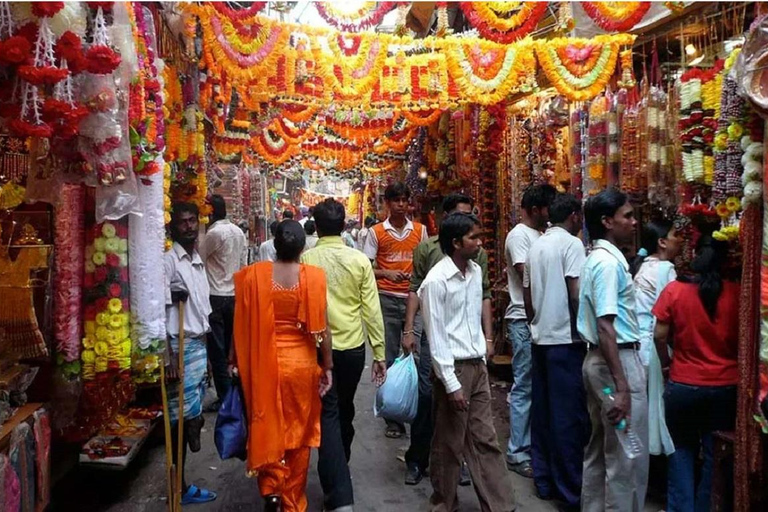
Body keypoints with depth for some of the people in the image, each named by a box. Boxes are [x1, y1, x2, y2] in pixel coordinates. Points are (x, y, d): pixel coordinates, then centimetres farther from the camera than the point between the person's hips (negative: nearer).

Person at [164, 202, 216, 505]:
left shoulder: (198, 262, 14)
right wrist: (168, 356, -21)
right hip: (179, 346, -8)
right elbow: (160, 312, -16)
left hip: (199, 345, 8)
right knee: (181, 417, -1)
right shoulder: (168, 260, -11)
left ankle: (182, 485, 25)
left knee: (193, 413, 13)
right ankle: (179, 488, 12)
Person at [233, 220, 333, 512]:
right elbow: (321, 327, -8)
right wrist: (327, 366, 2)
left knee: (267, 427, 19)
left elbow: (243, 324, -3)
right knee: (299, 432, 15)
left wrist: (238, 361, 10)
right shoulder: (313, 277, -11)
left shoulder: (253, 275, -8)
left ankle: (271, 489, 9)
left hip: (265, 362, 0)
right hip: (302, 362, 0)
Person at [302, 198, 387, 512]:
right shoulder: (360, 260, -5)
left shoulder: (306, 259, -8)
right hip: (353, 347, 2)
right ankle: (339, 469, 42)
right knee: (345, 412, 21)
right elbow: (372, 310, -5)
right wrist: (380, 353, 2)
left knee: (328, 415, 2)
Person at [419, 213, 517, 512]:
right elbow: (436, 337, -16)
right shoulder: (436, 281, -16)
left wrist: (481, 359, 13)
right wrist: (451, 383, -16)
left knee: (485, 440, 13)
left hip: (478, 366, 7)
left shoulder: (476, 271, 5)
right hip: (454, 368, -6)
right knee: (449, 445, 8)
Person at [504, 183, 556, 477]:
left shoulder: (540, 235, 16)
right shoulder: (519, 235, -10)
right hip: (525, 320, -9)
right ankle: (517, 452, 7)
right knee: (524, 388, -2)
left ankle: (533, 443, 26)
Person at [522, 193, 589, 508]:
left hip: (540, 337, 8)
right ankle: (570, 488, 6)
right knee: (569, 415, -1)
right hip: (565, 339, -7)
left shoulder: (536, 246, 12)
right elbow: (576, 294, -17)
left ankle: (543, 480, 20)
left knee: (542, 411, 12)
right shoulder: (571, 244, -10)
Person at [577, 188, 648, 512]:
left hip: (598, 359, 10)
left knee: (600, 450, 18)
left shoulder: (598, 258, 13)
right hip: (618, 361, -10)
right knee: (629, 459, -1)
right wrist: (622, 386, -27)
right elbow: (606, 326, -25)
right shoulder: (609, 261, -17)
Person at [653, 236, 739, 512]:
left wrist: (666, 361, 12)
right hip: (726, 386, 0)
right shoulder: (737, 293, -8)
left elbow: (660, 335, -6)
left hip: (684, 385, 0)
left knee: (683, 450, 18)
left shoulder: (675, 289, -9)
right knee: (716, 454, 15)